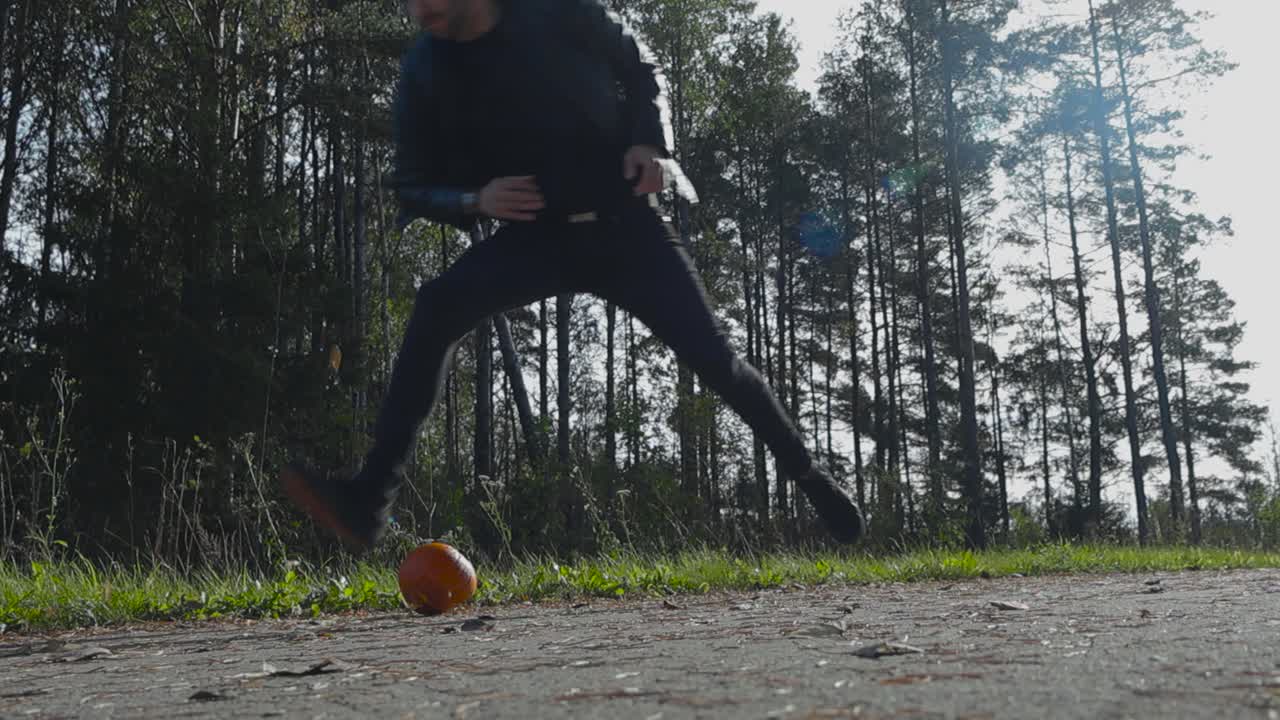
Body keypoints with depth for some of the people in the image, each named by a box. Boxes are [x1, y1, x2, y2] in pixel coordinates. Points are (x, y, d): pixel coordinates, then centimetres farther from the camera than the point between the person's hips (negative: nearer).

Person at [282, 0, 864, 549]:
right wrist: (475, 200, -20)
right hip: (537, 234, 1)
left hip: (625, 223, -1)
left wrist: (650, 141, -12)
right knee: (436, 306, -25)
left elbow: (640, 72, 8)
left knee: (711, 356, -6)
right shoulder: (424, 73, -5)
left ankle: (810, 478, 18)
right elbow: (413, 187, 2)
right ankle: (369, 498, -26)